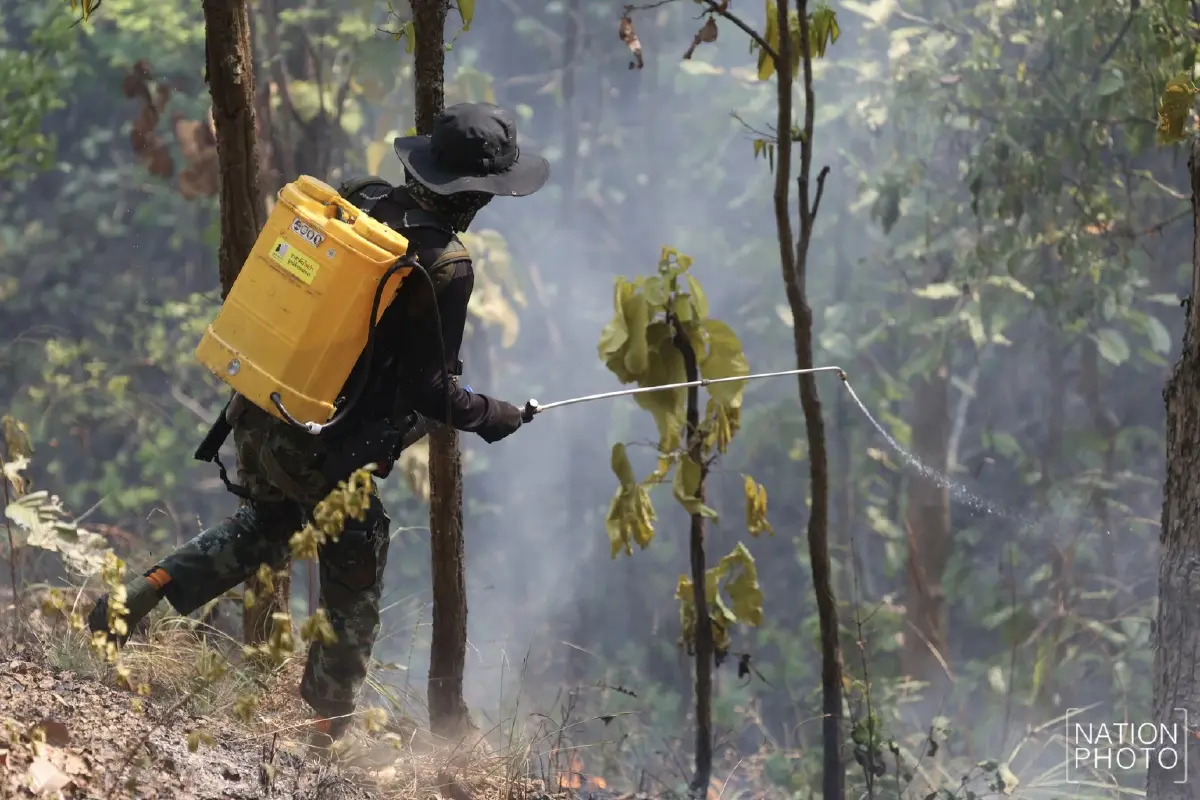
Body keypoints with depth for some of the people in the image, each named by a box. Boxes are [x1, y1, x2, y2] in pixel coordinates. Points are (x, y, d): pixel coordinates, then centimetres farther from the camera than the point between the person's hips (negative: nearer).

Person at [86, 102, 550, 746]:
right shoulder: (444, 265, -18)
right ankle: (325, 728, 25)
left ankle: (146, 591, 18)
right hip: (328, 451, -6)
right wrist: (492, 417, 2)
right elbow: (429, 389, -16)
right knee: (352, 597, 15)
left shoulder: (357, 201, 0)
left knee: (265, 524, 33)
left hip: (259, 419, 6)